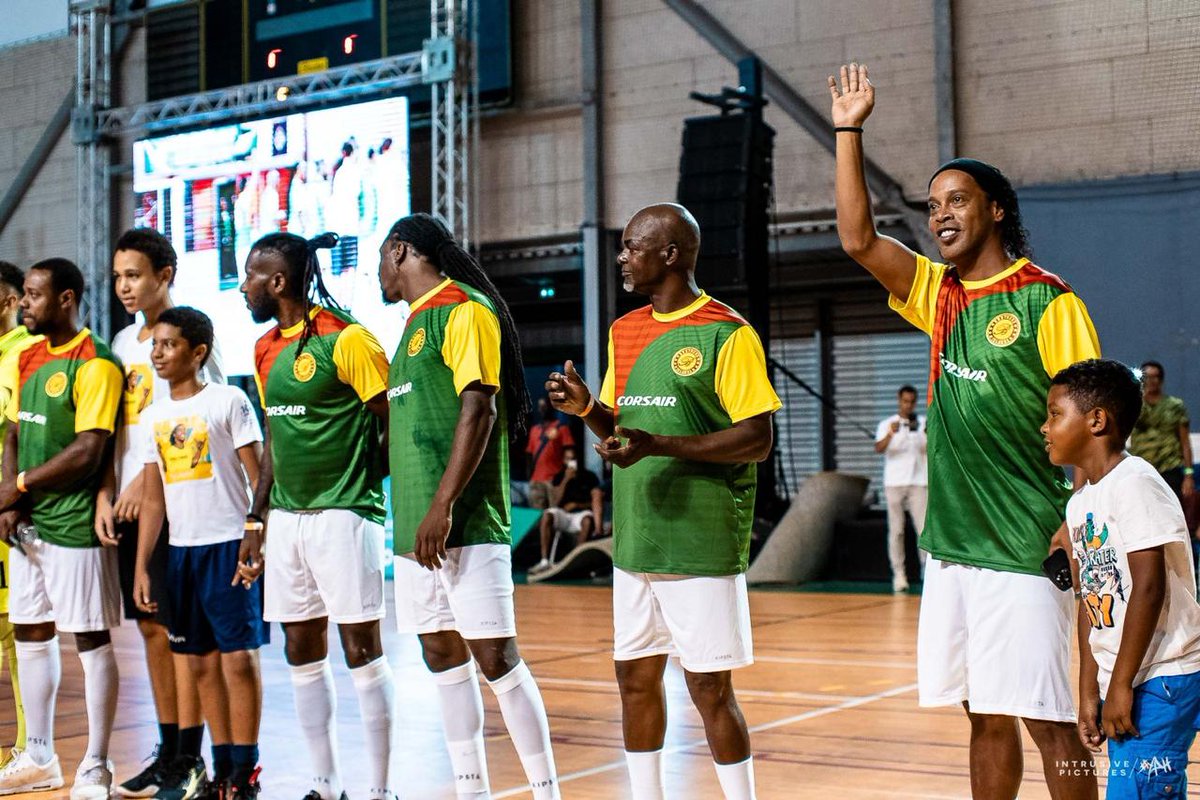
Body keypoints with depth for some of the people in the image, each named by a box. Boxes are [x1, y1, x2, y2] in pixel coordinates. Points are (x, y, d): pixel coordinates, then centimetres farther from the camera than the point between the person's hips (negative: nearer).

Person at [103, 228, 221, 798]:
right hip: (129, 506, 7)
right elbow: (115, 427, 17)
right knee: (151, 628, 11)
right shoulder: (123, 341, 15)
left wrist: (146, 482, -17)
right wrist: (106, 494, 5)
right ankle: (168, 751, 19)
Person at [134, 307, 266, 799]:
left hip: (228, 544, -6)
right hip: (181, 549, 6)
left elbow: (259, 477, -6)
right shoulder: (154, 417, 13)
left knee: (238, 656, -6)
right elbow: (153, 499, 15)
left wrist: (256, 540, -17)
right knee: (200, 661, 9)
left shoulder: (228, 401, -3)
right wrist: (142, 567, 10)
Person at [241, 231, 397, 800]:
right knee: (301, 650, 10)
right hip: (287, 518, 8)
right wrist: (257, 517, 16)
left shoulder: (346, 339, -11)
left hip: (343, 514, -8)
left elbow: (392, 423, -10)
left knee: (360, 648, -3)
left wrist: (368, 491, -8)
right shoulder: (266, 349, 12)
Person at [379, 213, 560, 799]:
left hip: (464, 524, -9)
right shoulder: (417, 321, 20)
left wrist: (442, 507, -21)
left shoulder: (464, 310, -8)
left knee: (495, 658, -8)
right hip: (415, 526, 9)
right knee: (443, 658, 10)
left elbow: (478, 411, -17)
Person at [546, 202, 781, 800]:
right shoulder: (624, 331, 13)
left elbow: (756, 439, -14)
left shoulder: (727, 333, -9)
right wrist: (586, 408, -1)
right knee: (635, 678, 12)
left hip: (701, 542, -7)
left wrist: (656, 445, -22)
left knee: (709, 688, -2)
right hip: (635, 541, 7)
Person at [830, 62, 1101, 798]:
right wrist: (850, 131, 4)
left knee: (1048, 722, -3)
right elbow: (858, 238, 5)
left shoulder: (1047, 300, -8)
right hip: (952, 543, 6)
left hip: (1023, 549, -6)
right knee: (985, 715, 13)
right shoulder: (940, 295, 10)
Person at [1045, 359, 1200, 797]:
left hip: (1162, 679, -9)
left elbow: (1149, 588, -20)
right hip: (1122, 682, 9)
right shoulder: (1080, 503, 12)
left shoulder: (1133, 483, -15)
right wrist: (1090, 693, 10)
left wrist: (1120, 686, -19)